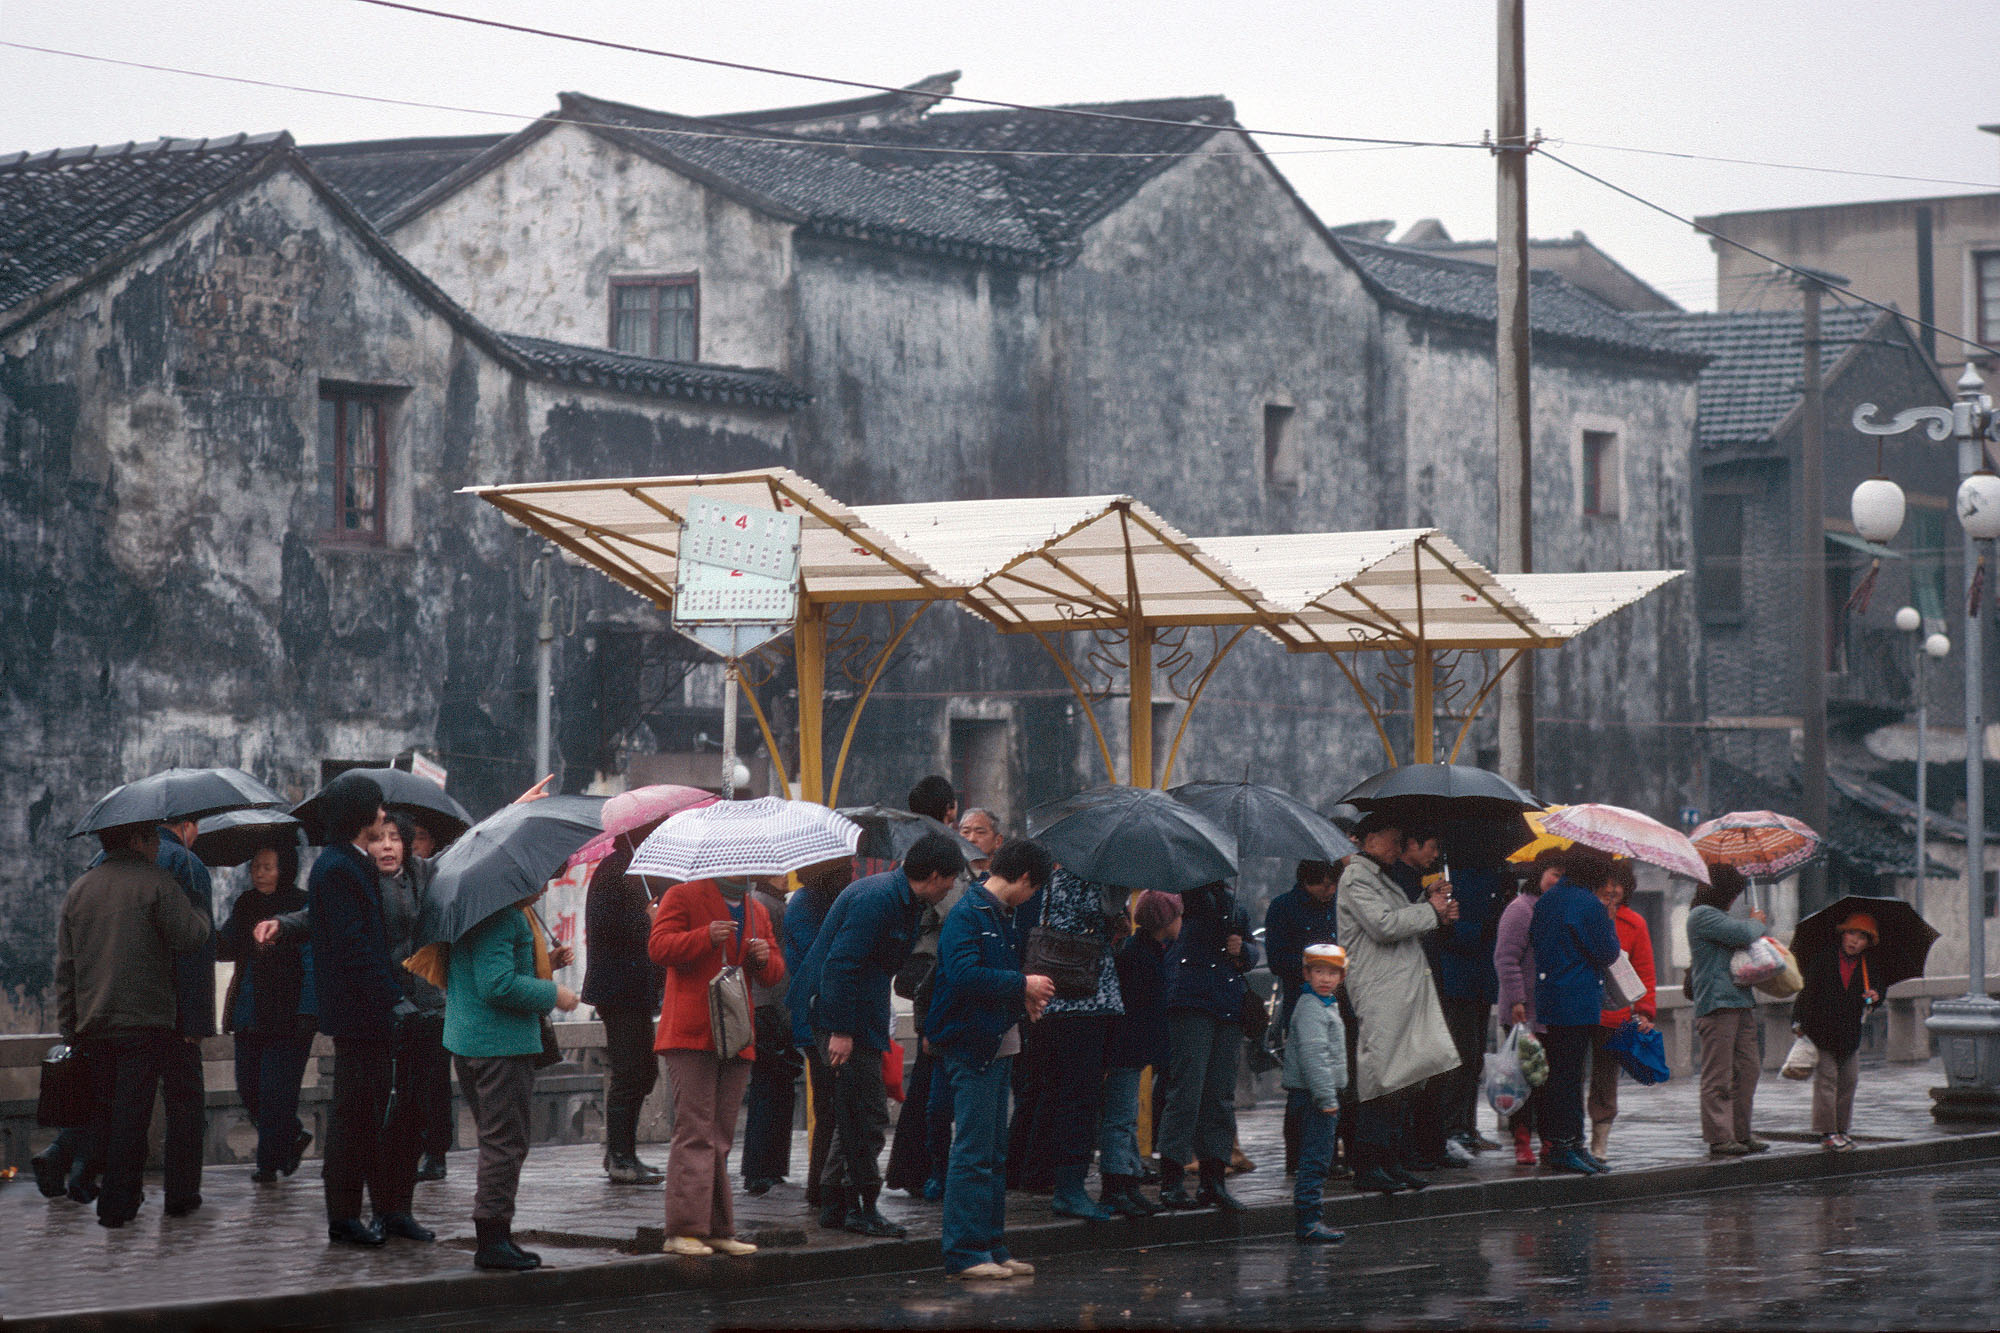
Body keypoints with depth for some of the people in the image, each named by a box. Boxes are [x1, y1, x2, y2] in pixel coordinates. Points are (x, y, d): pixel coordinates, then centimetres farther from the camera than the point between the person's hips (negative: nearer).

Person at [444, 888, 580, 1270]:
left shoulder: (513, 913, 16)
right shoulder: (499, 916, -18)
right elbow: (498, 984, -26)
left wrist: (544, 964, 17)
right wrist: (553, 994, -15)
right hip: (500, 1044, -11)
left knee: (500, 1142, 17)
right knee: (505, 1141, -6)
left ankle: (496, 1237, 23)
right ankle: (493, 1241, -3)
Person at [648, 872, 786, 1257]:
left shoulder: (758, 911, 22)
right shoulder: (683, 897, 3)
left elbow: (775, 972, 24)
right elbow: (658, 946, -8)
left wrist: (766, 958, 0)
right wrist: (705, 938, -23)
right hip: (691, 1036, -7)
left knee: (721, 1135, 9)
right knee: (695, 1132, -12)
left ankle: (719, 1230, 12)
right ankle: (684, 1230, -13)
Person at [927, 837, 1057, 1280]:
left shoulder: (1002, 915, 16)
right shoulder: (968, 915, -14)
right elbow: (965, 975, -26)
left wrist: (1023, 997, 11)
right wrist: (1022, 986, -18)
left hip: (998, 1044, 10)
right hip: (970, 1047, -10)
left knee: (993, 1154, 13)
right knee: (974, 1152, -8)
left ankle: (991, 1247, 19)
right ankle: (963, 1254, -6)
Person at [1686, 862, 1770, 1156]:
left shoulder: (1719, 916, 22)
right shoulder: (1702, 916, -10)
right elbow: (1743, 934, -18)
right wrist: (1757, 922, 3)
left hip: (1740, 1003, 10)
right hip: (1716, 1004, -10)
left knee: (1748, 1068, 10)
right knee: (1718, 1076, -7)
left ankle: (1740, 1132, 17)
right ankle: (1720, 1138, -6)